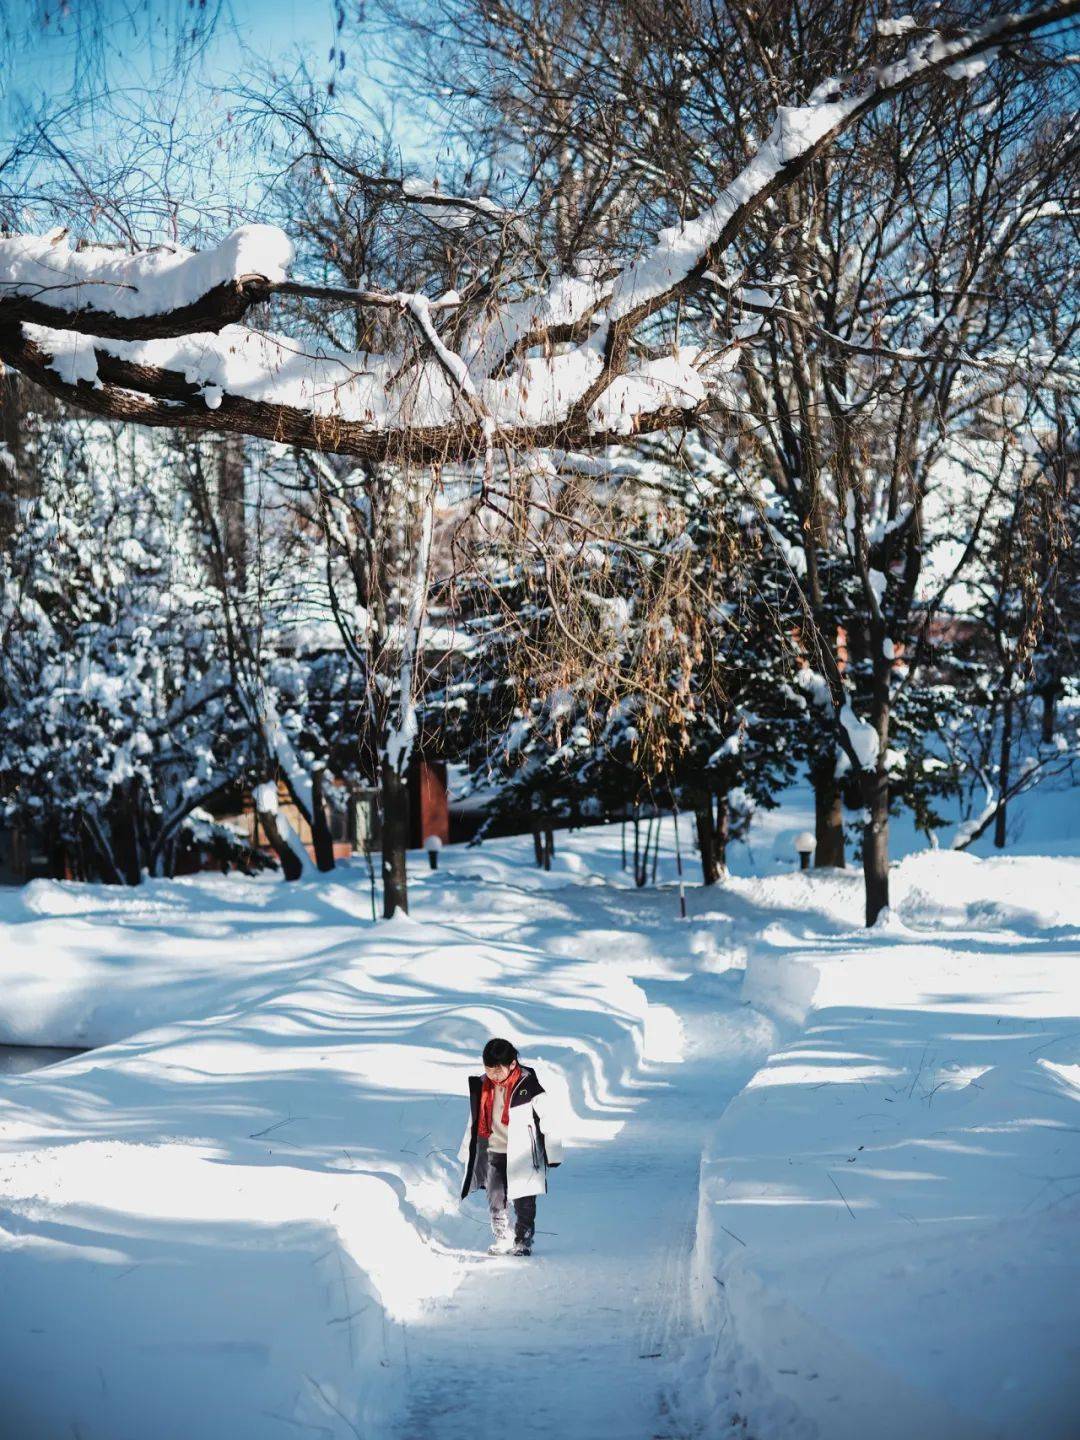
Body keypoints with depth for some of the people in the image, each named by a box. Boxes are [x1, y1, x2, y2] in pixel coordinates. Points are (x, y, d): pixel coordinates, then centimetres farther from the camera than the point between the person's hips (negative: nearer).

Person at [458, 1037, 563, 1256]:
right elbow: (475, 1121, 14)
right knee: (496, 1200, 6)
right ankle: (502, 1240, 19)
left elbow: (548, 1120, -9)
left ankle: (523, 1242, 12)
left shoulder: (528, 1086, -15)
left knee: (523, 1201, -1)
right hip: (494, 1153, 5)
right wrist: (466, 1152, 19)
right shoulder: (481, 1086, 0)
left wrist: (552, 1155, -7)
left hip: (522, 1153, -5)